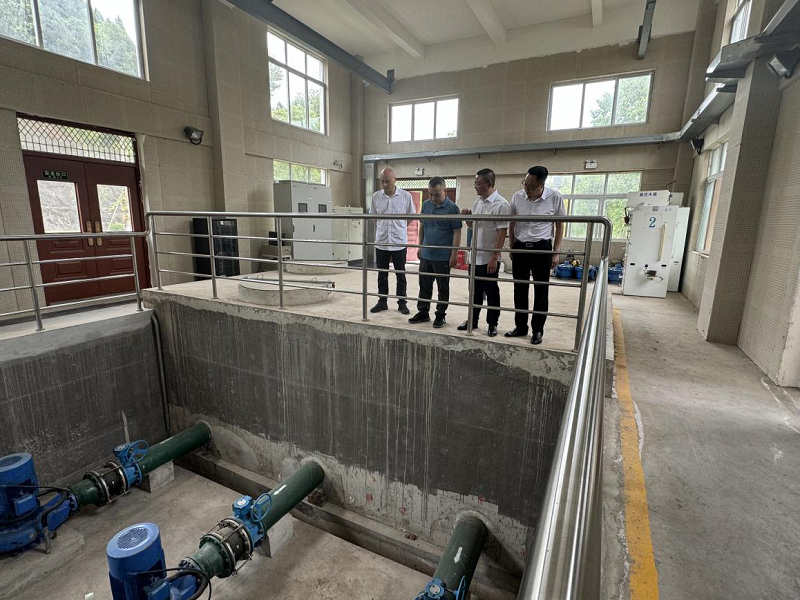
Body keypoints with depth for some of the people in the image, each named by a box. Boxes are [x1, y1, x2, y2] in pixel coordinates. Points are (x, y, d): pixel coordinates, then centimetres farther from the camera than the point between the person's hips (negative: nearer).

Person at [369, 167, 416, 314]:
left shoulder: (406, 196, -5)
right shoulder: (376, 196, -1)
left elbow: (411, 215, 7)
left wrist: (399, 226, 5)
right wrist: (384, 226, 8)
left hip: (399, 242, -2)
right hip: (381, 242, 2)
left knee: (401, 275, 8)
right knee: (382, 275, 11)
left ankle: (402, 303, 20)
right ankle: (382, 302, 24)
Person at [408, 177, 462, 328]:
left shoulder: (452, 208, -10)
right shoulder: (426, 205, 5)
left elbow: (457, 232, -10)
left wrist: (454, 255, -14)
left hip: (443, 257, -5)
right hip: (425, 255, 5)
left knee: (443, 288, 7)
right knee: (424, 286, 14)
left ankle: (440, 316, 19)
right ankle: (423, 313, 27)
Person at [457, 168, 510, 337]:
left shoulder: (501, 204, -13)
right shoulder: (478, 201, 9)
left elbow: (502, 233, -16)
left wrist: (494, 257, -19)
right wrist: (467, 217, -3)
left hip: (489, 258, -7)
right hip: (475, 256, 7)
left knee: (491, 292, 6)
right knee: (475, 291, 16)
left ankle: (492, 324, 19)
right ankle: (473, 320, 28)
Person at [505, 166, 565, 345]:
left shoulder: (555, 198, -8)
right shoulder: (517, 197, -3)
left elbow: (559, 225, 1)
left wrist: (556, 252, -2)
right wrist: (512, 248, 9)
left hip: (542, 248, -2)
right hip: (520, 247, 2)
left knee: (541, 291, 5)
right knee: (520, 289, 9)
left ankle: (537, 330, 17)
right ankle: (520, 327, 23)